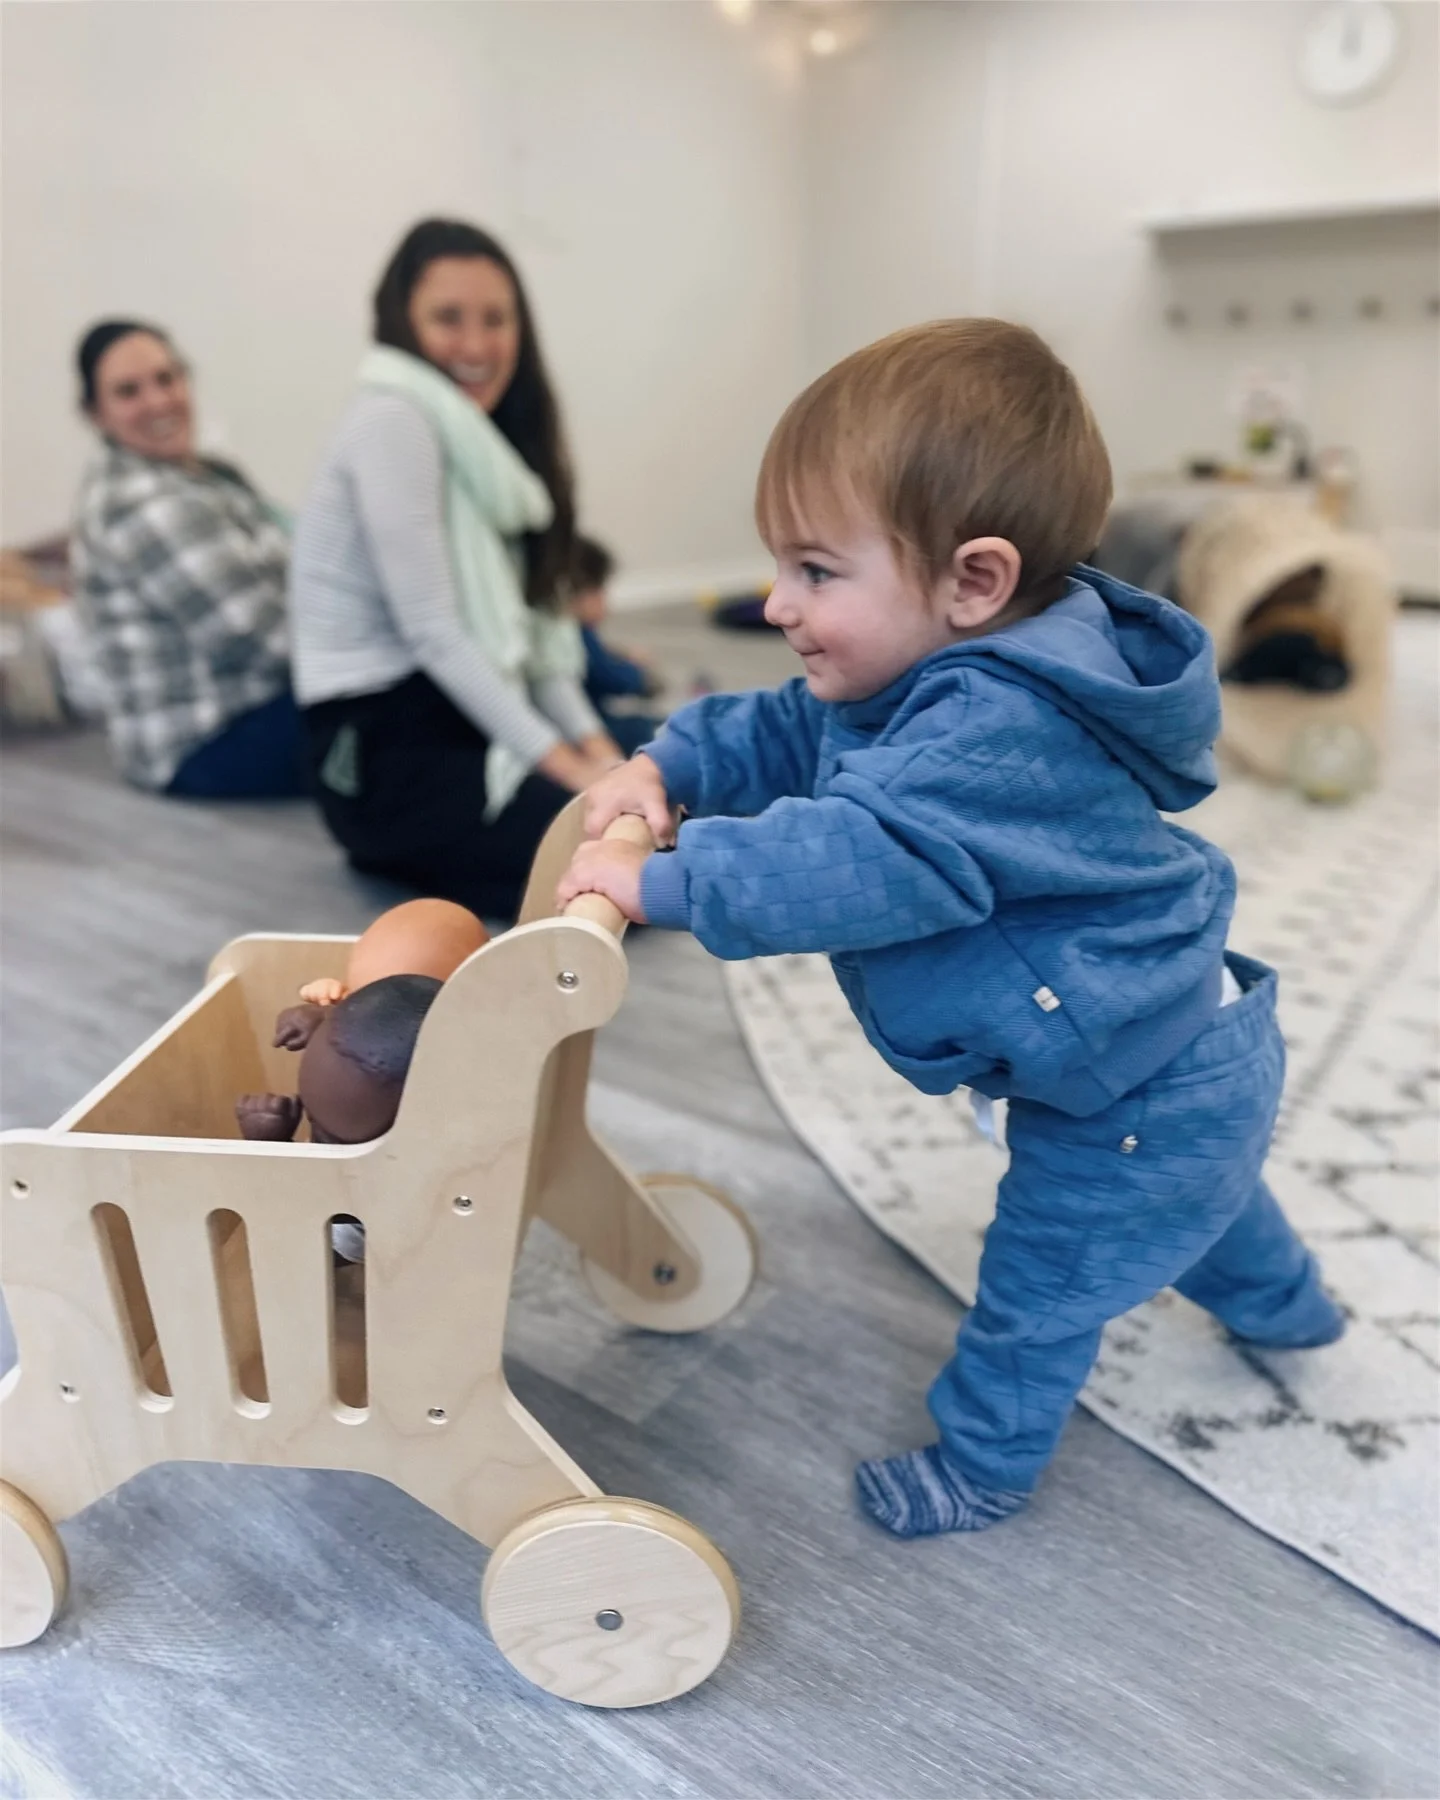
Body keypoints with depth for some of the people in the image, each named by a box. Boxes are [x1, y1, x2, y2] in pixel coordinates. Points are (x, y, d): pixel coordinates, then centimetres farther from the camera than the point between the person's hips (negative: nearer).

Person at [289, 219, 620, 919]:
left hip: (469, 715, 9)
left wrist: (592, 743, -5)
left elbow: (528, 618, 7)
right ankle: (404, 846, 0)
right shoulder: (392, 420, -13)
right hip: (383, 748, -9)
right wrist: (561, 764, -20)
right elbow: (431, 630, -20)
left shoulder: (484, 434, 15)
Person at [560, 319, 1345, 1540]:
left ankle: (982, 1465, 35)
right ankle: (1282, 1305, 64)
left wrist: (662, 880, -39)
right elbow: (788, 736, 2)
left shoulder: (998, 732, -38)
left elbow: (863, 860, -46)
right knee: (1196, 1192, 36)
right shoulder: (935, 680, -5)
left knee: (1040, 1280, 10)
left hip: (1143, 1095, -10)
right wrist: (665, 768, -14)